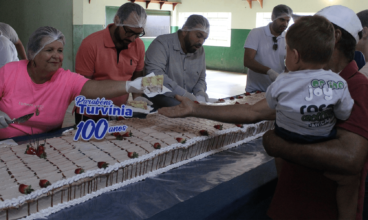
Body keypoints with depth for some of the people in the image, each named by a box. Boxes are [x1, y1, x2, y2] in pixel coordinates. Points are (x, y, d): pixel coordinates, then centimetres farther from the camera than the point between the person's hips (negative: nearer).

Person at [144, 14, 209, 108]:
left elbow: (201, 79, 20)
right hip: (159, 97, -7)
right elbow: (154, 73, -28)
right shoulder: (162, 43, -13)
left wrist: (200, 91, -5)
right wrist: (183, 93, -31)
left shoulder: (200, 51, 10)